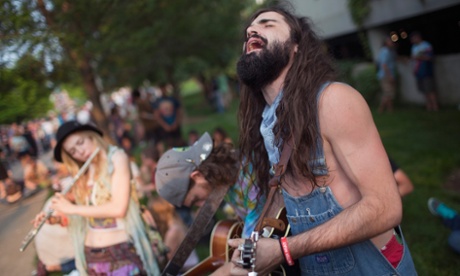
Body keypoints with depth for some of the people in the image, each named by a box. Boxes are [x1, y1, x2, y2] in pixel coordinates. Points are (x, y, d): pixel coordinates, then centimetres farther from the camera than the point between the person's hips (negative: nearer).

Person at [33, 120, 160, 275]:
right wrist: (58, 218, -3)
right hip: (91, 254, 4)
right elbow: (82, 215, 14)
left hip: (122, 251, -4)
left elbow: (118, 208, -17)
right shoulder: (80, 173, 7)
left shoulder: (117, 157, -7)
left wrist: (72, 209, -12)